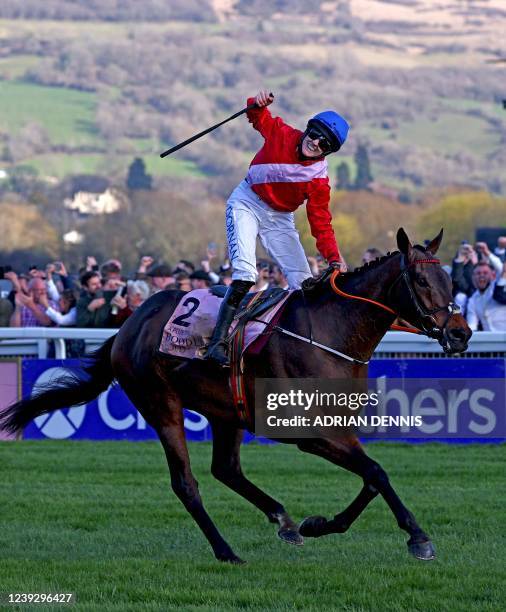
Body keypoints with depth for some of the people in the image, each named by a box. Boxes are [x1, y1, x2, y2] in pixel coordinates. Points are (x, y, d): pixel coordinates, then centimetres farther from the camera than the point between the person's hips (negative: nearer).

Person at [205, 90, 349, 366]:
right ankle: (217, 342, -31)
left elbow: (321, 223, -16)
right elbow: (260, 119, 3)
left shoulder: (318, 180, -17)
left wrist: (334, 258, -29)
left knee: (304, 284, -7)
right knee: (245, 272, -23)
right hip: (246, 205, -2)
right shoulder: (281, 134, -16)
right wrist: (258, 104, -21)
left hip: (279, 219, 2)